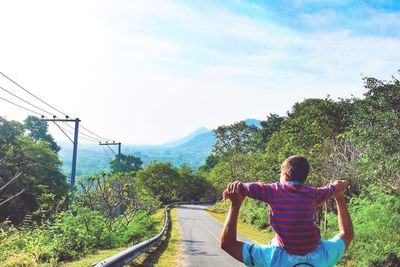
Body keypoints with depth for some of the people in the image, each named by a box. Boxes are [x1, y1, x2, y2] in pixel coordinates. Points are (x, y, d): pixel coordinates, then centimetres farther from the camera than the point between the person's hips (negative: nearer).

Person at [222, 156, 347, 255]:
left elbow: (253, 188, -10)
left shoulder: (275, 190, -6)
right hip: (311, 246, 2)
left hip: (287, 247, -2)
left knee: (272, 243, 29)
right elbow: (326, 191, 22)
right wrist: (335, 185, 43)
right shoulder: (311, 193, 4)